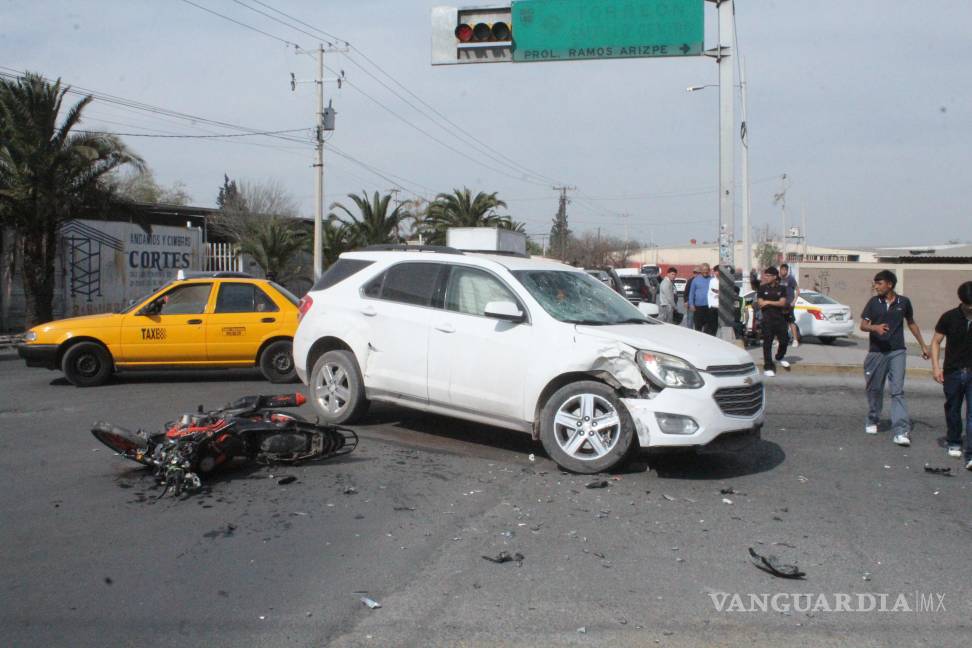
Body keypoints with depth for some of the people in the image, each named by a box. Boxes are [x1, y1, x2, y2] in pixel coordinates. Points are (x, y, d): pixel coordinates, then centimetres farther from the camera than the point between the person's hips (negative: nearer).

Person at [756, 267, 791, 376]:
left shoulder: (781, 288, 5)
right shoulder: (762, 288, 3)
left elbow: (782, 303, -6)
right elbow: (760, 304, -4)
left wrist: (768, 302, -11)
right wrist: (776, 303, -7)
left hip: (780, 318, 2)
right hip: (767, 319, -2)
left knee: (784, 341, 8)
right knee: (767, 343, -4)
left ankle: (779, 358, 37)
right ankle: (768, 367, 0)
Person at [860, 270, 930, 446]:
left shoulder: (904, 302, 2)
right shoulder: (874, 302, 1)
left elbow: (912, 323, 17)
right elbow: (863, 325, -2)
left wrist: (923, 345, 19)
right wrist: (876, 328, -24)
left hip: (897, 352, -1)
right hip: (876, 352, 1)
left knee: (898, 391, -9)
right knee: (875, 389, 11)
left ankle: (901, 431, -14)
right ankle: (872, 421, 32)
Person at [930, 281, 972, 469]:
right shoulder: (949, 317, -3)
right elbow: (936, 342, 4)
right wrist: (936, 366, -6)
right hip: (953, 372, 1)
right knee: (952, 410, 14)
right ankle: (954, 443, 36)